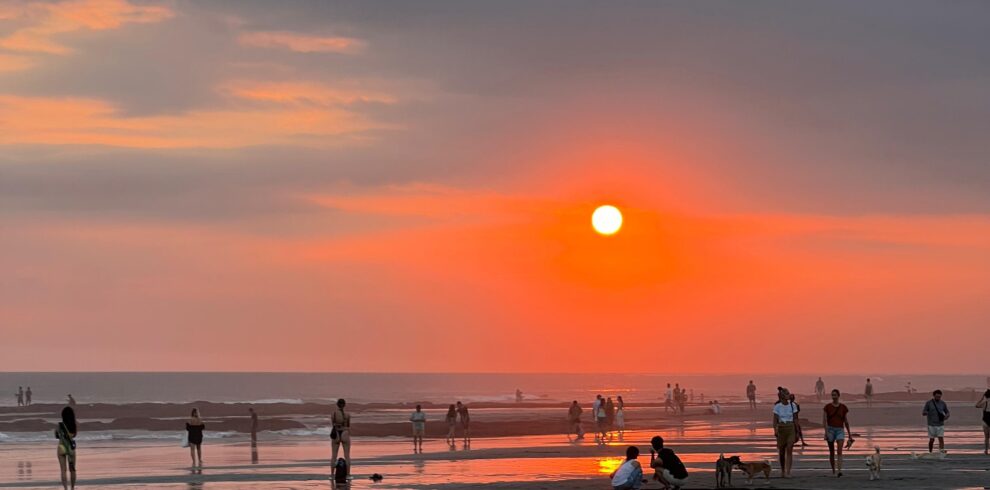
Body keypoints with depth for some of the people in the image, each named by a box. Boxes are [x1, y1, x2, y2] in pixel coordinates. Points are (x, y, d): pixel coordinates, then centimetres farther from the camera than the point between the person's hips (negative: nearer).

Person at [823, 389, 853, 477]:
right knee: (832, 452, 9)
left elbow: (846, 422, 8)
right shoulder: (827, 407, 1)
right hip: (830, 429, 1)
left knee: (839, 451, -18)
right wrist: (826, 432, -17)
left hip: (840, 430, -1)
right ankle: (833, 470, 25)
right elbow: (824, 421, -4)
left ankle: (839, 471, -27)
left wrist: (850, 435, 10)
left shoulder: (844, 407, 4)